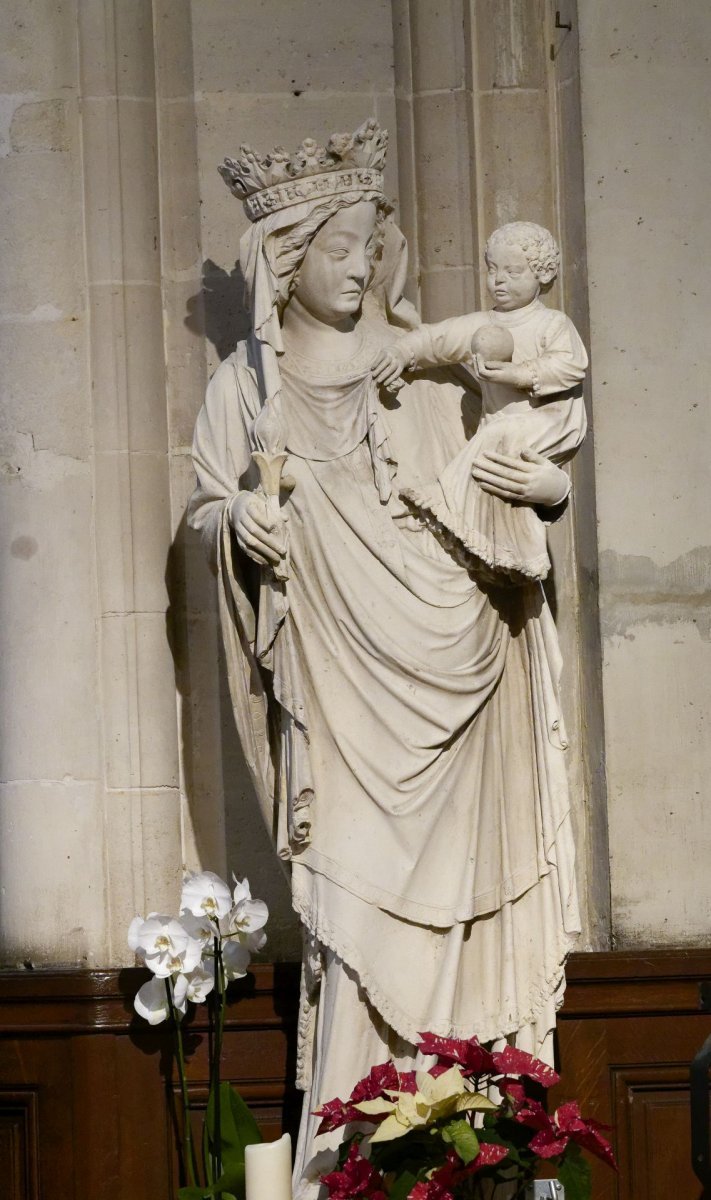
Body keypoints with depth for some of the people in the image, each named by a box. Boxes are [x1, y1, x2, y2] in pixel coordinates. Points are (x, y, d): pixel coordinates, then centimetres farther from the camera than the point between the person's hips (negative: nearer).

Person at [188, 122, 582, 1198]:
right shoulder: (247, 382, 7)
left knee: (438, 899, -2)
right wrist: (238, 518, -11)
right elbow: (208, 511, 12)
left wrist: (539, 483, -8)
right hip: (337, 688, -1)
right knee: (353, 898, -6)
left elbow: (524, 474, 15)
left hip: (444, 680, 1)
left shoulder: (425, 362, 8)